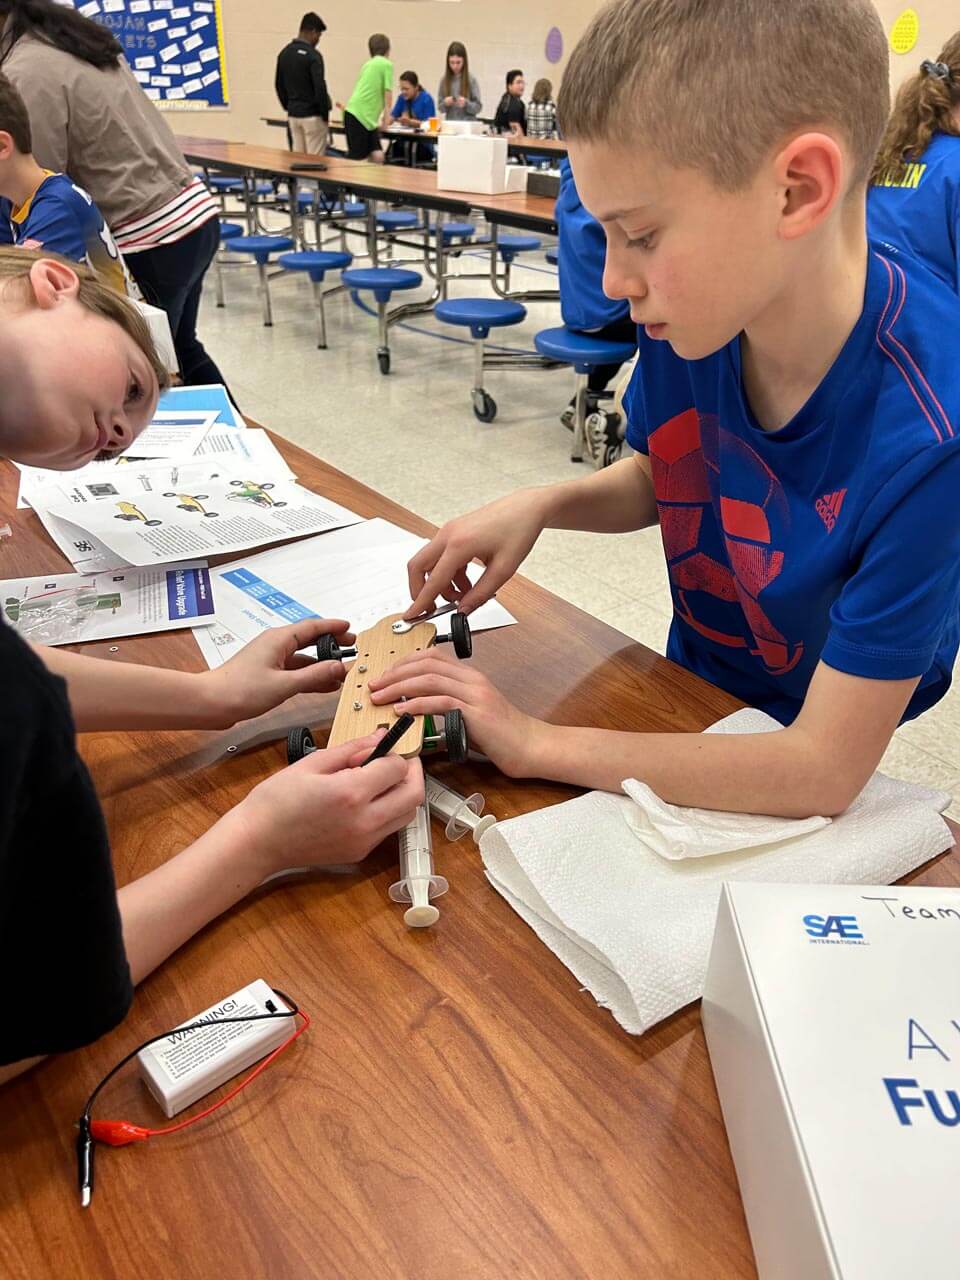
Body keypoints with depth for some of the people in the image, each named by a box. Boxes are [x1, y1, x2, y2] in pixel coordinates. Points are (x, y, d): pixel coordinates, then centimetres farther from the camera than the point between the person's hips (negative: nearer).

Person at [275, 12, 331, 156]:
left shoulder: (284, 53, 9)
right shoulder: (312, 55, -14)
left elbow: (279, 85, 14)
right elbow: (319, 87, -19)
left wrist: (288, 107, 19)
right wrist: (325, 115, -10)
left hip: (293, 115, 7)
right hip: (312, 115, -7)